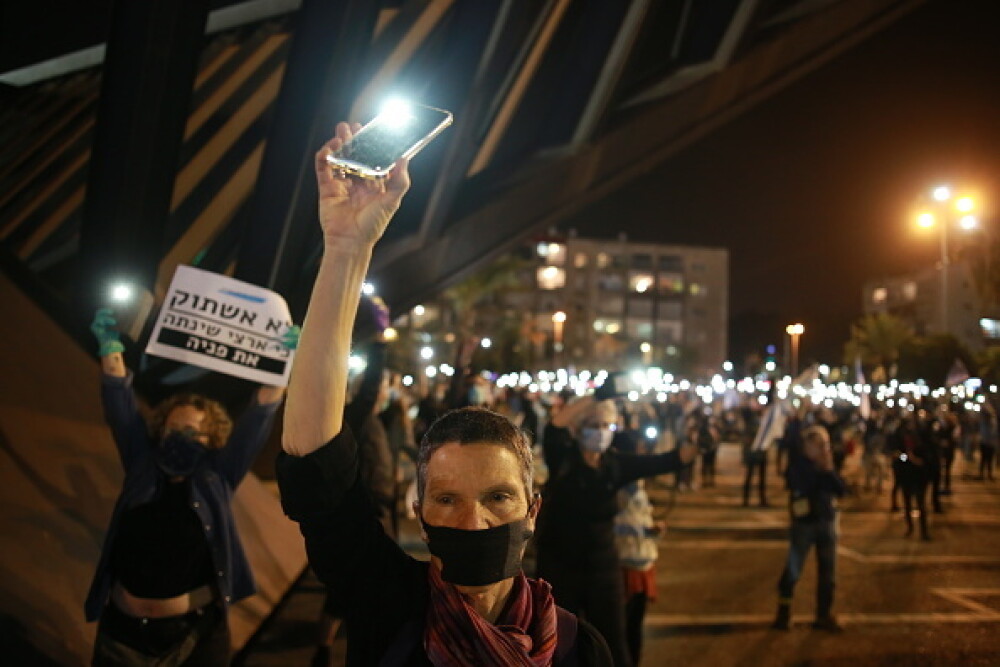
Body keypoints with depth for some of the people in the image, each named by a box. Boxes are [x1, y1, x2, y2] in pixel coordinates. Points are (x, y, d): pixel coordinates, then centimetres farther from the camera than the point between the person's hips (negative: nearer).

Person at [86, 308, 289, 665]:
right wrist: (111, 350, -15)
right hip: (124, 628, 2)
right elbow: (121, 411, -5)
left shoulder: (215, 478, -5)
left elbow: (255, 423, -13)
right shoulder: (143, 469, 1)